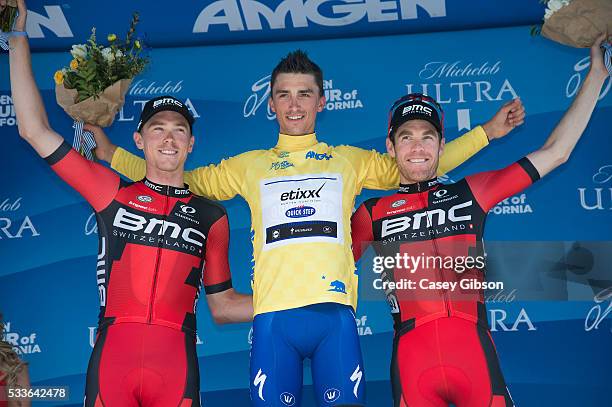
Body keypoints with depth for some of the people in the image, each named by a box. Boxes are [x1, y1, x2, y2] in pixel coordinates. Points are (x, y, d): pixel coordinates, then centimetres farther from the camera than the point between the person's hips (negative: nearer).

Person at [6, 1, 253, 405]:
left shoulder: (211, 216, 14)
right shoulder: (113, 192, 11)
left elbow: (222, 305, 18)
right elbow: (36, 131, 9)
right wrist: (18, 38, 8)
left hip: (176, 362, 1)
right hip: (112, 354, 0)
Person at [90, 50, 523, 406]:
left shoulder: (350, 160, 19)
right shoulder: (250, 165, 20)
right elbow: (182, 180, 25)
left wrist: (486, 132, 19)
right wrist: (112, 153, 22)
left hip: (335, 311, 0)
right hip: (274, 315, 0)